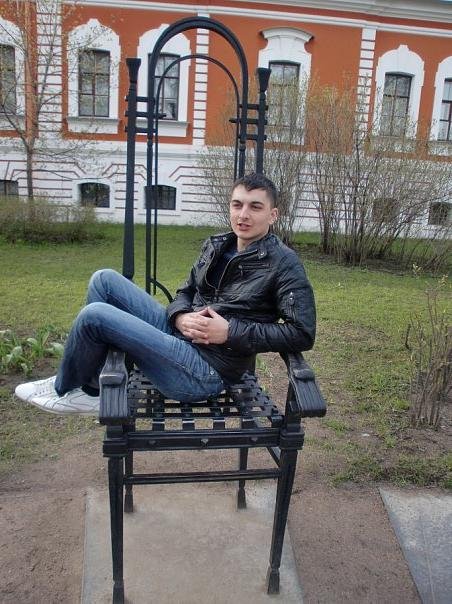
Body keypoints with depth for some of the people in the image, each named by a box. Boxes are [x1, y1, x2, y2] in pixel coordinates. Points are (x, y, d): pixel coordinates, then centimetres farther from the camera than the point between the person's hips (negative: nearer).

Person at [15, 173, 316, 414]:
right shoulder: (217, 245, 10)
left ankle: (64, 388, 13)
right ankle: (93, 388, 0)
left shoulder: (283, 263, -11)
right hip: (181, 334, 8)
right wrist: (181, 317, -7)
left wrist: (231, 332, -19)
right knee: (105, 280, -1)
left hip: (207, 369, -8)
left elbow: (303, 333, -15)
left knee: (94, 315, -17)